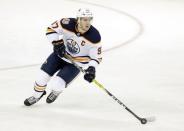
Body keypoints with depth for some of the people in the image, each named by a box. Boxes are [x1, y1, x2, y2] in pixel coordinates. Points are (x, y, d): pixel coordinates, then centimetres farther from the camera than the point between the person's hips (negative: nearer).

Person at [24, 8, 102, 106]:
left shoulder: (94, 37, -27)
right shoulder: (68, 24, -25)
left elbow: (96, 57, -17)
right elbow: (51, 29, -11)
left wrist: (91, 68, -34)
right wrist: (57, 43, -24)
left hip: (76, 63, -2)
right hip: (61, 54, 2)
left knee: (57, 85, -14)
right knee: (42, 76, -1)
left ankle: (56, 92, 26)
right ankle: (36, 96, 30)